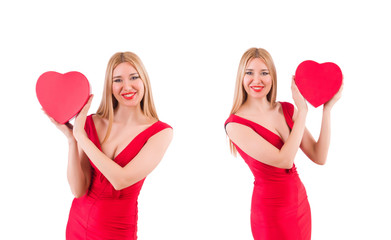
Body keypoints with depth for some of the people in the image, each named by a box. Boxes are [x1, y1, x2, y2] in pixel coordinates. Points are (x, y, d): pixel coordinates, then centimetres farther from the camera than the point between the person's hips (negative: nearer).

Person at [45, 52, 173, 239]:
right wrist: (71, 139, -20)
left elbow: (121, 180, -24)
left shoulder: (160, 132, -12)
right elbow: (78, 190, -10)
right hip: (78, 223, 3)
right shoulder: (92, 123, -6)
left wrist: (80, 135, -20)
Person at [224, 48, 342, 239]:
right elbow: (284, 160, -23)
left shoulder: (287, 109, 2)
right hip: (271, 212, -6)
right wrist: (302, 110, -18)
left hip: (300, 201, 6)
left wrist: (327, 109, -8)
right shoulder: (236, 124, -16)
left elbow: (319, 157, -3)